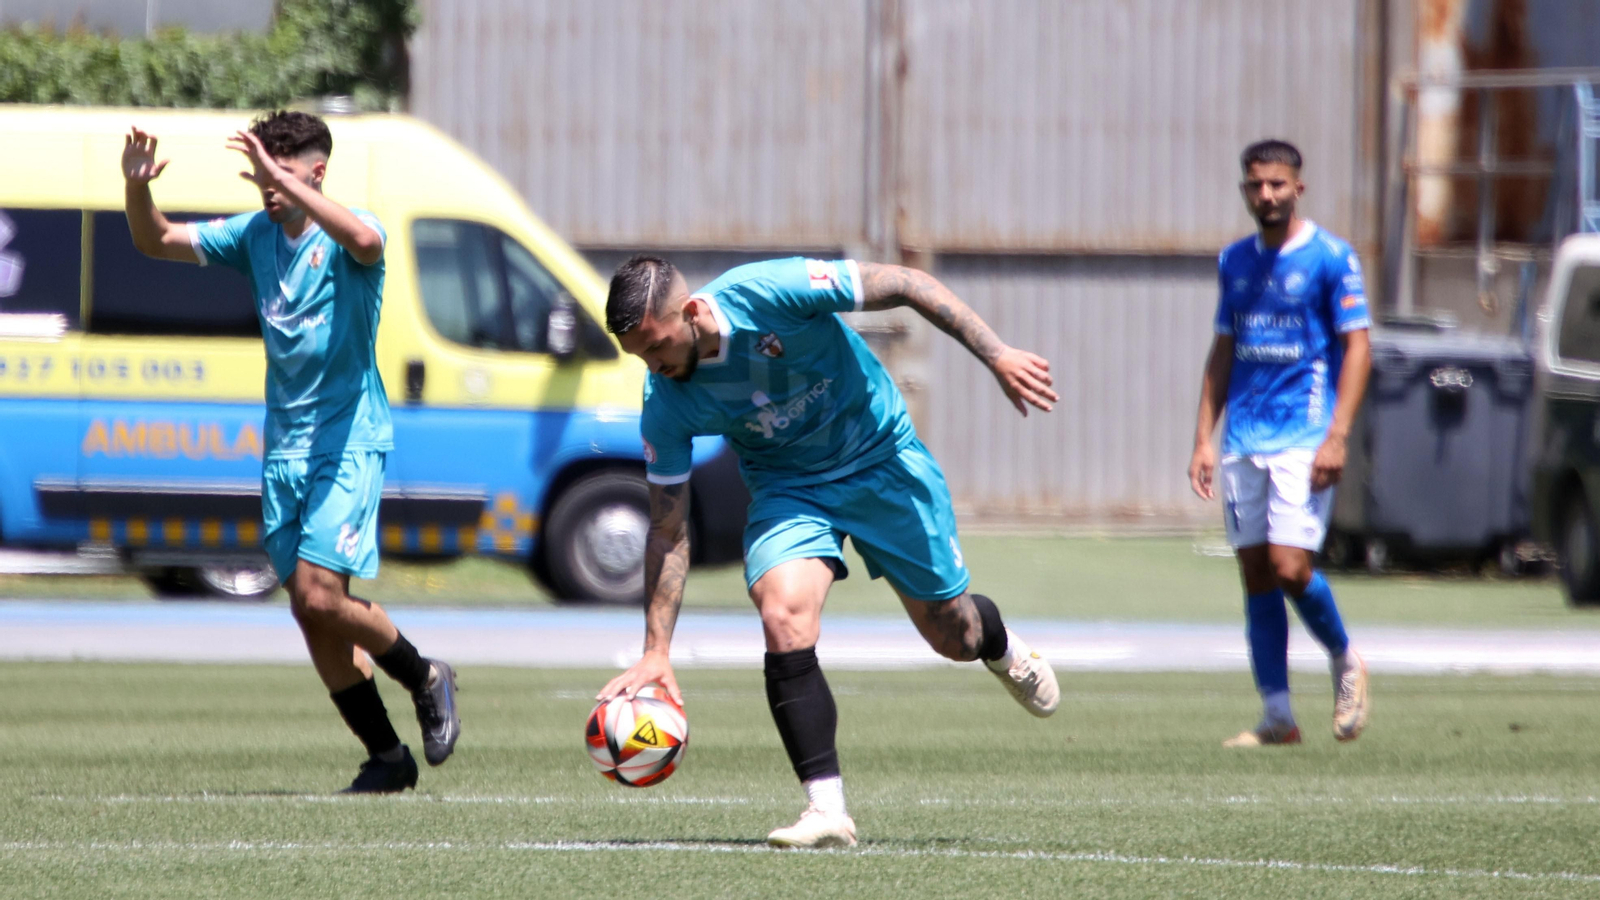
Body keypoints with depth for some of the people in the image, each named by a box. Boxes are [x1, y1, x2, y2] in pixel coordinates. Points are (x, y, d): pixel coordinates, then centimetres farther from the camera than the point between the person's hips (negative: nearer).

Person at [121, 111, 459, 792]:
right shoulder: (254, 235, 8)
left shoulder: (343, 236, -10)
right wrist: (137, 189, -11)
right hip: (284, 445, 7)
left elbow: (363, 239, -35)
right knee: (312, 613, 4)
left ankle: (426, 679, 7)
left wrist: (280, 178, -39)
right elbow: (157, 243, 9)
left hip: (348, 438, -7)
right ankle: (387, 758, 14)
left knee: (318, 594, -18)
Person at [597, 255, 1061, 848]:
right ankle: (827, 810, -21)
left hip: (885, 460, -1)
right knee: (783, 617, -26)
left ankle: (1002, 649, 47)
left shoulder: (768, 293, -31)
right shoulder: (664, 404, -19)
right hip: (788, 490, 1)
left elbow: (906, 286, -21)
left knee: (953, 636, 7)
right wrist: (656, 651, -19)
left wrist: (997, 356, -23)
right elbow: (668, 530, -12)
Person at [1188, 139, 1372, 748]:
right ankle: (1277, 717, 5)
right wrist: (1204, 439, 11)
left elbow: (1357, 348, -6)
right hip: (1243, 443, 6)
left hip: (1304, 440, -6)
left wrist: (1337, 436, -15)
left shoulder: (1330, 258, -3)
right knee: (1256, 577, 3)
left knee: (1290, 568, -15)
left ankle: (1345, 663, 12)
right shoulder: (1236, 261, 13)